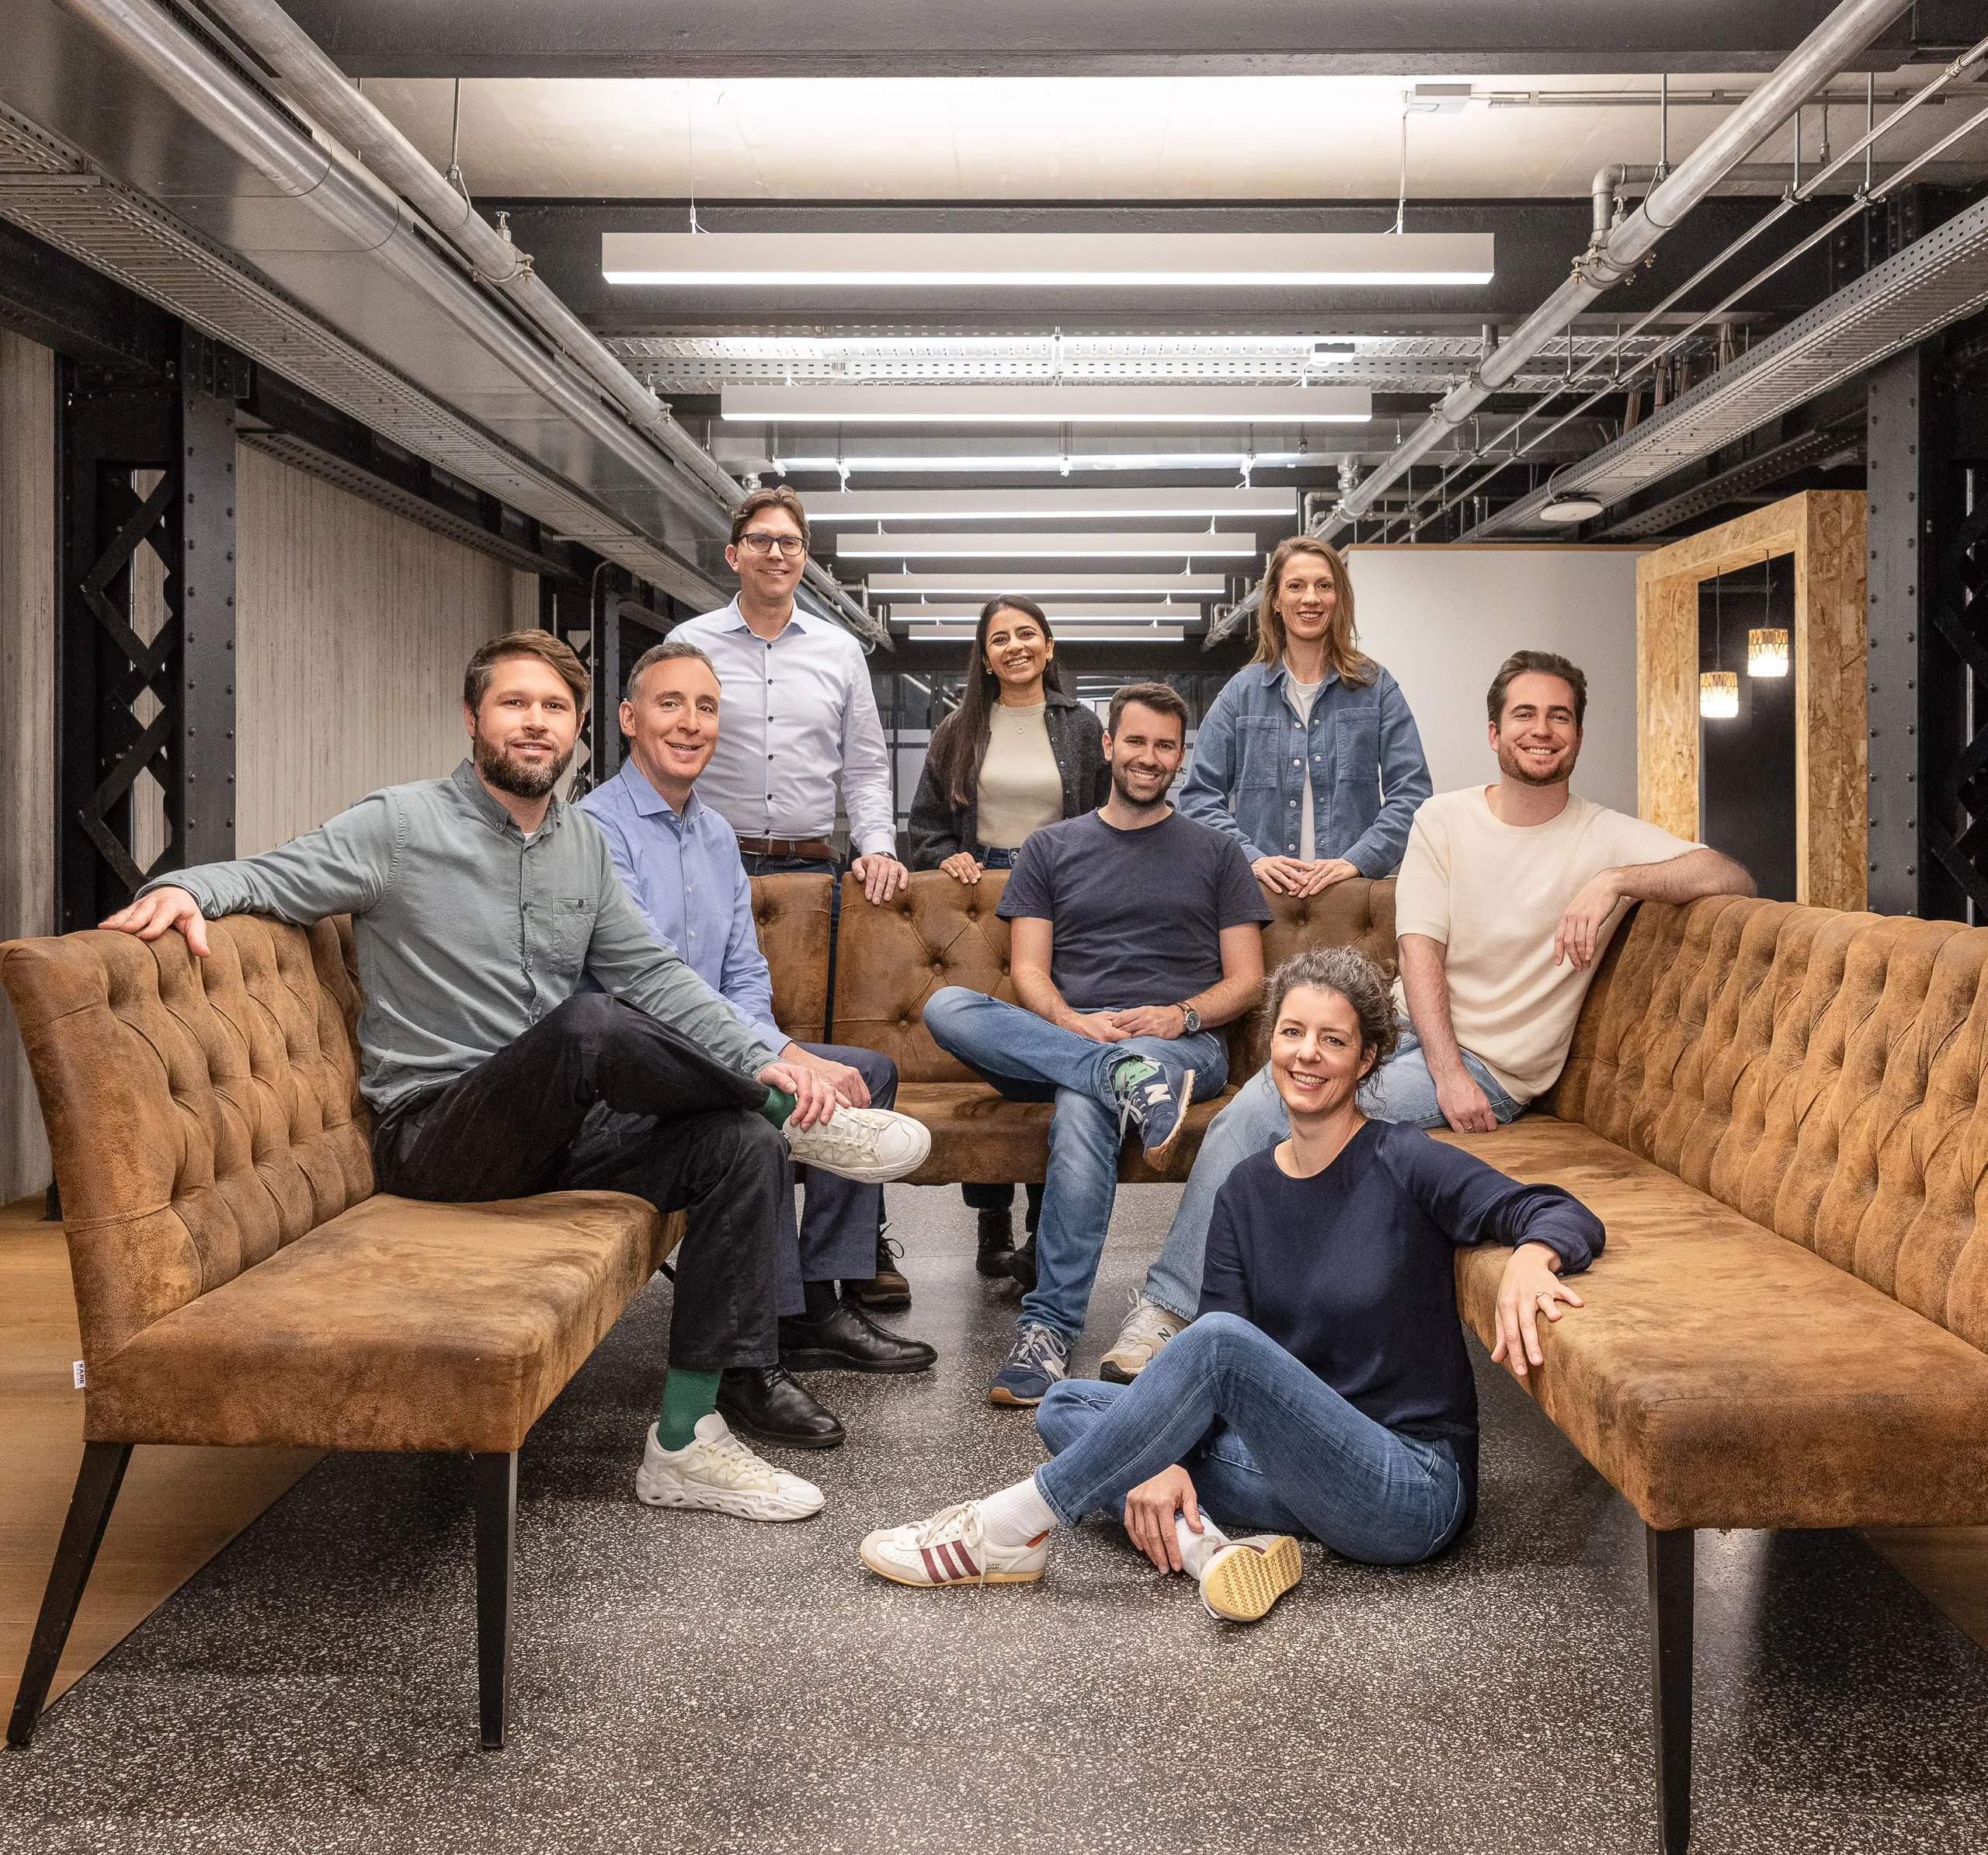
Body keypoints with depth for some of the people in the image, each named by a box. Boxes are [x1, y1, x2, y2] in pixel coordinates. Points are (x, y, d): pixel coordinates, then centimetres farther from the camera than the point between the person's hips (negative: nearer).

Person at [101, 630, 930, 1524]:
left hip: (552, 1136, 6)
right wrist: (185, 886, -29)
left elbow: (650, 973, 11)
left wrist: (762, 1058, -2)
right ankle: (798, 1121, -9)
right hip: (433, 1135, -6)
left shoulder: (583, 844, 14)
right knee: (591, 1023, -36)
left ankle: (683, 1442, -15)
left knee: (741, 1145, -19)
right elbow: (267, 876, -5)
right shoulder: (401, 826, -2)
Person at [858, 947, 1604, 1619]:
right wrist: (1162, 1458, -18)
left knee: (1221, 1341, -29)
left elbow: (1562, 1215, -17)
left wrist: (1530, 1258, -41)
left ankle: (1011, 1528, -19)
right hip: (1294, 1470, 6)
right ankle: (1202, 1545, -26)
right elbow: (1213, 1373, 0)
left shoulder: (1404, 1164, -7)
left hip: (1414, 1488, -6)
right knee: (1067, 1406, 0)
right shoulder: (1246, 1191, 7)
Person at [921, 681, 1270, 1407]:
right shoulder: (1051, 848, 20)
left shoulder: (1215, 853, 18)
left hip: (1183, 1045, -2)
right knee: (946, 1006, -28)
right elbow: (1029, 973, 10)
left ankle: (1050, 1326, -36)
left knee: (1081, 1107, -38)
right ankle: (1129, 1079, -39)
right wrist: (1073, 1024, -12)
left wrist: (1180, 1016, -9)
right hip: (1059, 1037, 2)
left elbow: (1245, 981, 12)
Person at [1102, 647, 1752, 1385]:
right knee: (1245, 1112, -23)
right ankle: (1170, 1310, -14)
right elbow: (1421, 947, -3)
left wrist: (1616, 880, -26)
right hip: (1407, 1030, 4)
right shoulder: (1444, 819, 7)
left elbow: (1731, 877, -11)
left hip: (1492, 1066, -3)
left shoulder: (1607, 838, 0)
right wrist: (1446, 1071, -17)